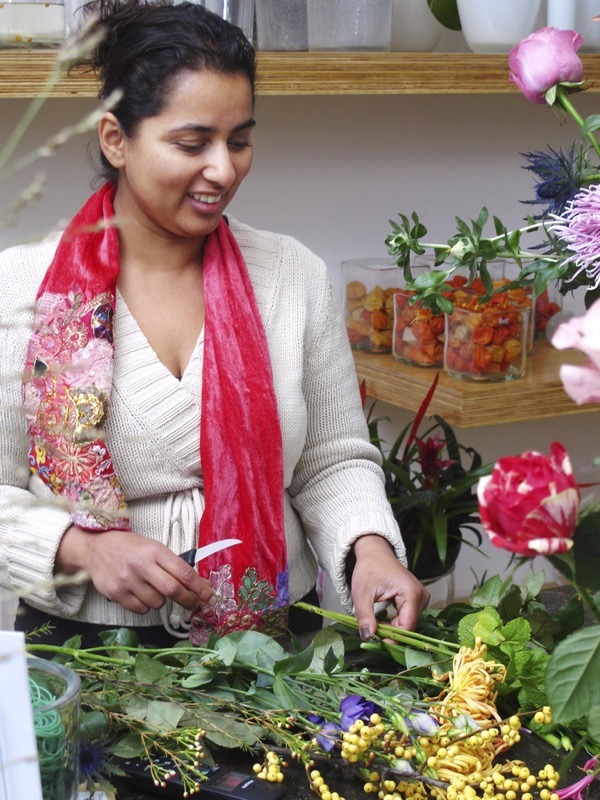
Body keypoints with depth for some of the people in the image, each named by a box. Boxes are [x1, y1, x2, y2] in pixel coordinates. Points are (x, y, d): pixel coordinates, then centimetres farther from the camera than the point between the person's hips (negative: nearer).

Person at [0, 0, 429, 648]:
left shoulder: (293, 275, 5)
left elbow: (334, 460, 9)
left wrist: (369, 546, -9)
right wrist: (83, 547, -17)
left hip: (269, 637, 2)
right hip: (84, 640, -1)